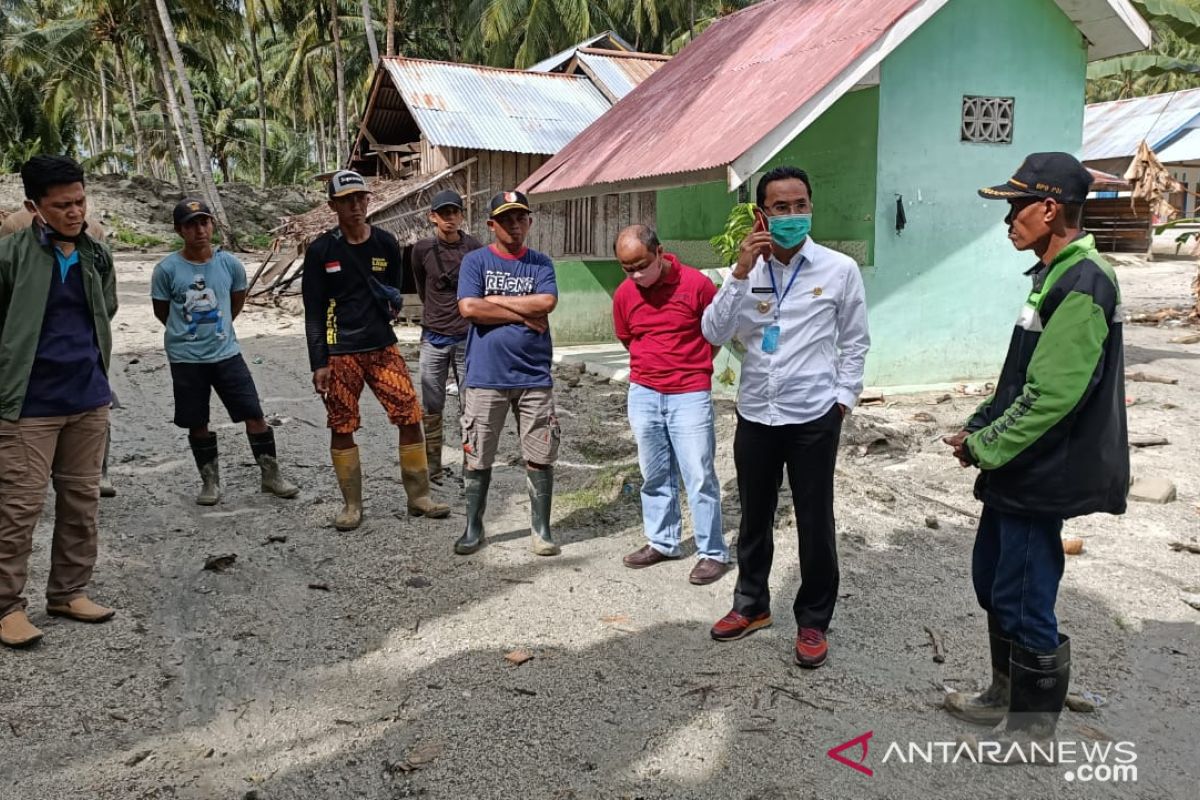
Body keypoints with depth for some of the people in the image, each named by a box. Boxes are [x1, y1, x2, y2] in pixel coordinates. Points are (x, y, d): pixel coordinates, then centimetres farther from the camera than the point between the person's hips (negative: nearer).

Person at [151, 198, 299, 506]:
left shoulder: (230, 263, -4)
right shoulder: (167, 269, -9)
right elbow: (161, 310, 6)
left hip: (227, 353, 1)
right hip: (186, 359, -1)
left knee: (254, 414, -1)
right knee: (197, 424, 8)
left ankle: (271, 475, 12)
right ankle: (210, 481, 24)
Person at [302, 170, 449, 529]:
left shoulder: (386, 243, 5)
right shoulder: (321, 250, -3)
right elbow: (313, 311, -2)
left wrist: (390, 300, -4)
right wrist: (319, 363, -7)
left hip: (383, 347, 2)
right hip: (339, 354, -2)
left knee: (411, 417, -3)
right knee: (341, 429, 3)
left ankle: (418, 497, 11)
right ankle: (352, 504, 18)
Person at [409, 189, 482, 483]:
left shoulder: (474, 248, -4)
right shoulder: (422, 249, -1)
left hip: (467, 337, -1)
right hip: (433, 339, 1)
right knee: (431, 408, 6)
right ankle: (432, 471, 16)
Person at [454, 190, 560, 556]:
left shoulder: (541, 263, 7)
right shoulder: (475, 261, 2)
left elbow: (547, 302, -11)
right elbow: (469, 308, -12)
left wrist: (495, 300, -9)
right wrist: (524, 315, -9)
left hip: (534, 377, 1)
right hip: (485, 377, -1)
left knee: (540, 457, 6)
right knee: (477, 458, 7)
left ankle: (541, 529, 19)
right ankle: (473, 528, 23)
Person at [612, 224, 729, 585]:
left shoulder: (696, 284, -12)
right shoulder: (624, 294, -1)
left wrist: (691, 367, 8)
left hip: (690, 396, -4)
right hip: (643, 394, 4)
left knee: (699, 476, -1)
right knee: (655, 475, 14)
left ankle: (713, 552, 10)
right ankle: (662, 542, 28)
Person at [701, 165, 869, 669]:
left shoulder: (840, 269, -4)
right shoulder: (745, 270, 1)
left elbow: (855, 342, 5)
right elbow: (714, 334, -10)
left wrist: (843, 398, -1)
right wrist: (740, 274, -18)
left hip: (814, 417, -2)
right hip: (755, 415, 3)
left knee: (815, 522, 6)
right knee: (754, 517, 16)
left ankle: (813, 621, 23)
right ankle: (751, 604, 35)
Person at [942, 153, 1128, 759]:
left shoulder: (1082, 285, -19)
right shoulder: (1055, 276, 12)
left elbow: (1050, 396, -24)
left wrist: (984, 446, -14)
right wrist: (980, 426, 8)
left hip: (1039, 477, -10)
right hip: (1014, 469, 10)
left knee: (1023, 603, 0)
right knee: (993, 583, 20)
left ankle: (1033, 729, 18)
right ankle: (1006, 695, 37)